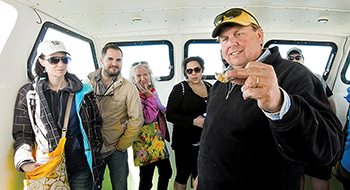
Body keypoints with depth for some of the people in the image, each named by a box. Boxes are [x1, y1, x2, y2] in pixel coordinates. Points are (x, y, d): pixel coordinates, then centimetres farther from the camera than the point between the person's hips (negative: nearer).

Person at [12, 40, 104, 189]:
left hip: (80, 169, 0)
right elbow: (22, 134, 2)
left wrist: (96, 163, 1)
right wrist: (24, 162, -15)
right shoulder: (28, 93, 0)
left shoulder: (83, 91, 0)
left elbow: (95, 127, 4)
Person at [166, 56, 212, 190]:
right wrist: (194, 121, -22)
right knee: (183, 175, 8)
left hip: (205, 142, 4)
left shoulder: (210, 87, 7)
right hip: (184, 143, -4)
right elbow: (170, 115, -13)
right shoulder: (180, 89, -8)